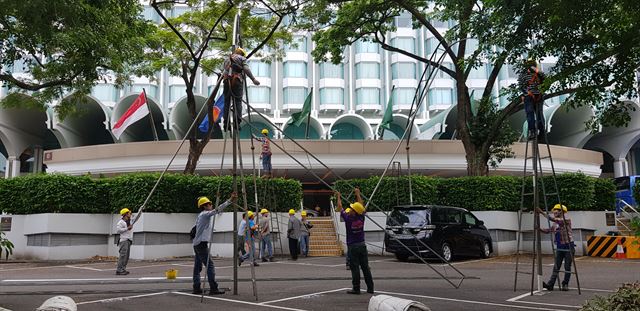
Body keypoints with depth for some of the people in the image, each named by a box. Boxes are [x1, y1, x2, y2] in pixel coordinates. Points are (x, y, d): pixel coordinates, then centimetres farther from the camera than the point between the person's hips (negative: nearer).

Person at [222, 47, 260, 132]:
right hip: (237, 81, -4)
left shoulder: (227, 60, 28)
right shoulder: (241, 58, 12)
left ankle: (226, 124, 3)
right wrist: (253, 79, -9)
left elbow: (226, 69, 23)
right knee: (238, 102, -2)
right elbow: (246, 69, -4)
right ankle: (237, 123, -12)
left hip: (227, 80, 4)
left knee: (227, 102, 7)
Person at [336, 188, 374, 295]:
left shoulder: (348, 219, -14)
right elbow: (362, 205, 14)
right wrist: (358, 194, 27)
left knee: (355, 268, -1)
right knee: (365, 267, 8)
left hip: (352, 247, -5)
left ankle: (356, 289, 1)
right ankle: (370, 288, 11)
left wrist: (338, 197, 16)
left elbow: (340, 208, 0)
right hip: (362, 245, 5)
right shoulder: (361, 218, -3)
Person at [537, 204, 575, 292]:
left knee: (567, 267, 0)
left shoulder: (567, 220, -10)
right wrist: (540, 229, -5)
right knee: (556, 267, 1)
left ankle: (565, 284, 8)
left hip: (568, 246, -6)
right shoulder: (555, 224, 13)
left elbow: (553, 219, -24)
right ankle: (550, 284, -6)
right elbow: (548, 230, 14)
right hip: (559, 247, 6)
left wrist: (542, 212, -25)